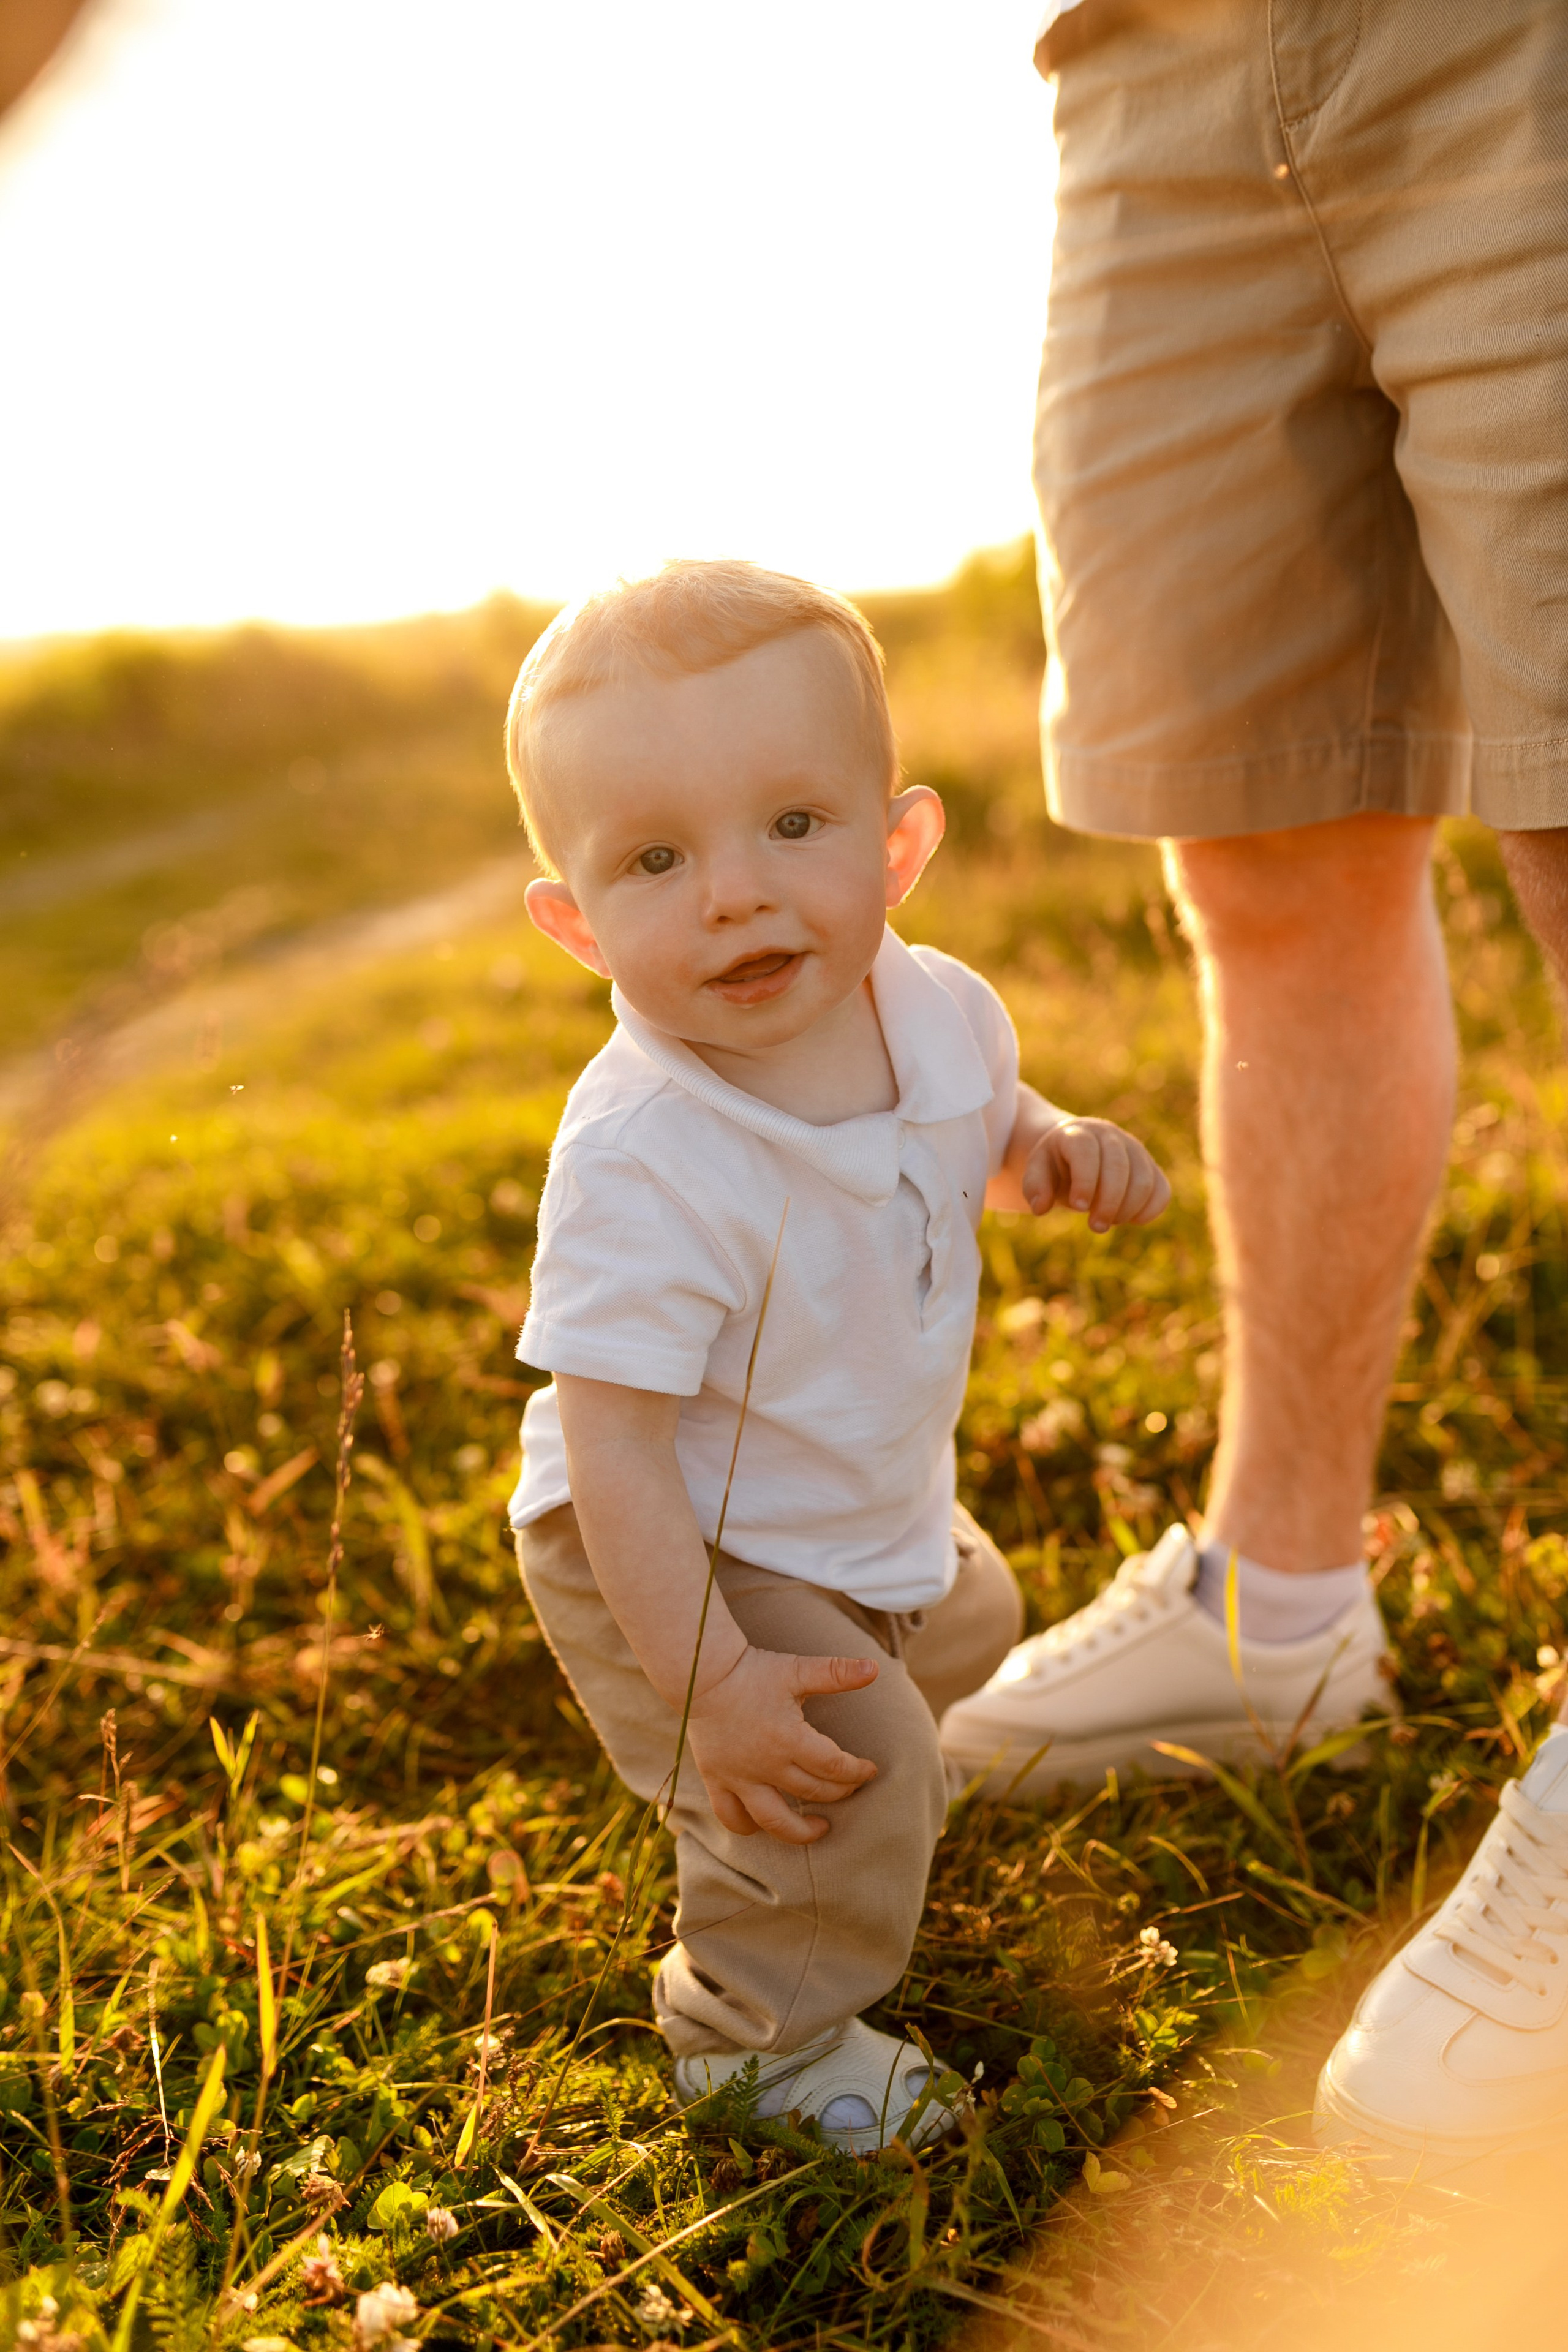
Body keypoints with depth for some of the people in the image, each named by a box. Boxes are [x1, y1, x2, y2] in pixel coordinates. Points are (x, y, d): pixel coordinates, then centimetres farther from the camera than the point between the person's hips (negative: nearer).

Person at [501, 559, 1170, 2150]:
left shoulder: (936, 1010, -16)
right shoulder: (645, 1163, -38)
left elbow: (982, 1136, 8)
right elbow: (610, 1442, -33)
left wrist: (1064, 1154, -14)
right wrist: (710, 1683, -34)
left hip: (879, 1511, 8)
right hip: (679, 1554, -8)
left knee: (963, 1620, 29)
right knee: (837, 1775, -17)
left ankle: (881, 1787, 63)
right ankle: (757, 2031, 14)